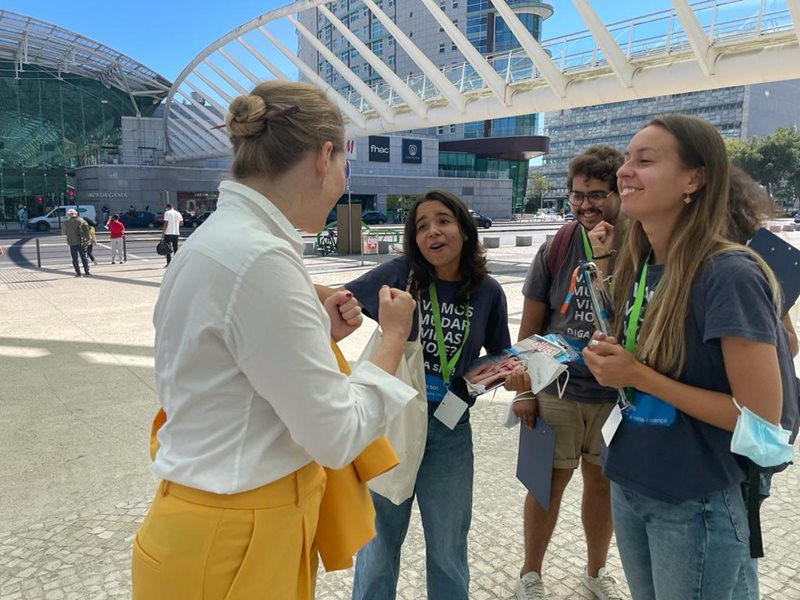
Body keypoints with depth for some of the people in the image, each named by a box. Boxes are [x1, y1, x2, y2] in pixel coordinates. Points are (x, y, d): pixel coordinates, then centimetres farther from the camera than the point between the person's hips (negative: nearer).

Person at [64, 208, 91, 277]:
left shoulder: (67, 222, -3)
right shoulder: (82, 221, -3)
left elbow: (65, 232, 6)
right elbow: (87, 231, -10)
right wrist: (87, 240, -8)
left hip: (72, 242, -1)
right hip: (81, 242, 1)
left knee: (75, 258, 8)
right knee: (83, 257, 7)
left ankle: (78, 273, 6)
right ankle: (87, 272, 3)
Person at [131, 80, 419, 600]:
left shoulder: (227, 238, 3)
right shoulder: (259, 258, -26)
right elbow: (336, 436, -22)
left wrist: (317, 331, 6)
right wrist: (394, 339, -10)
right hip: (233, 543, -9)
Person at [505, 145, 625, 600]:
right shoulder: (558, 248, -5)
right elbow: (530, 325, -1)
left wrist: (603, 258, -23)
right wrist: (524, 388, -1)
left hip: (616, 393, 1)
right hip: (557, 391, 0)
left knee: (602, 482, 17)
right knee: (549, 484, 11)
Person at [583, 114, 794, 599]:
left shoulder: (729, 275, -21)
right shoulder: (640, 267, 1)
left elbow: (762, 417, -21)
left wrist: (639, 377, -21)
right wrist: (611, 361, -8)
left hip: (698, 505, -7)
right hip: (629, 487, 7)